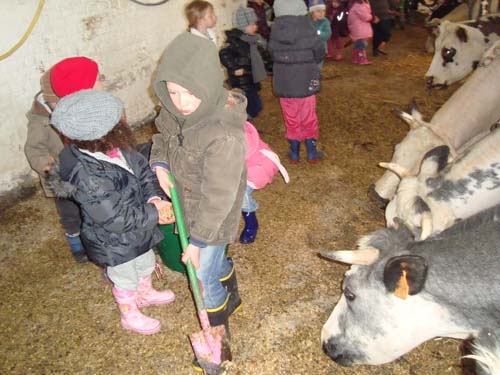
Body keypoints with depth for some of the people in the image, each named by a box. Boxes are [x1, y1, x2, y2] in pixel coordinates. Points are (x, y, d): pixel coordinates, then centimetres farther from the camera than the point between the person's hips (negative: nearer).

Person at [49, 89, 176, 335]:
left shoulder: (118, 146, -17)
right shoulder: (87, 177, -39)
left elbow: (142, 170, -6)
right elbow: (116, 218, -33)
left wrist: (154, 198, -23)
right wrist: (154, 214, -26)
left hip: (139, 228, 7)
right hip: (114, 242, -7)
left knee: (145, 263, 32)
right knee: (125, 278, 21)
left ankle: (145, 294, 63)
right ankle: (130, 315, 51)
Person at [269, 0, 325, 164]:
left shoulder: (274, 32, -9)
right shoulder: (307, 30, -15)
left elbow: (272, 54, 1)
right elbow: (319, 53, -4)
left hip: (283, 82, 2)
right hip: (305, 81, -2)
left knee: (291, 119, 15)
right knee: (308, 118, 12)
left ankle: (294, 152, 22)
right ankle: (312, 153, 20)